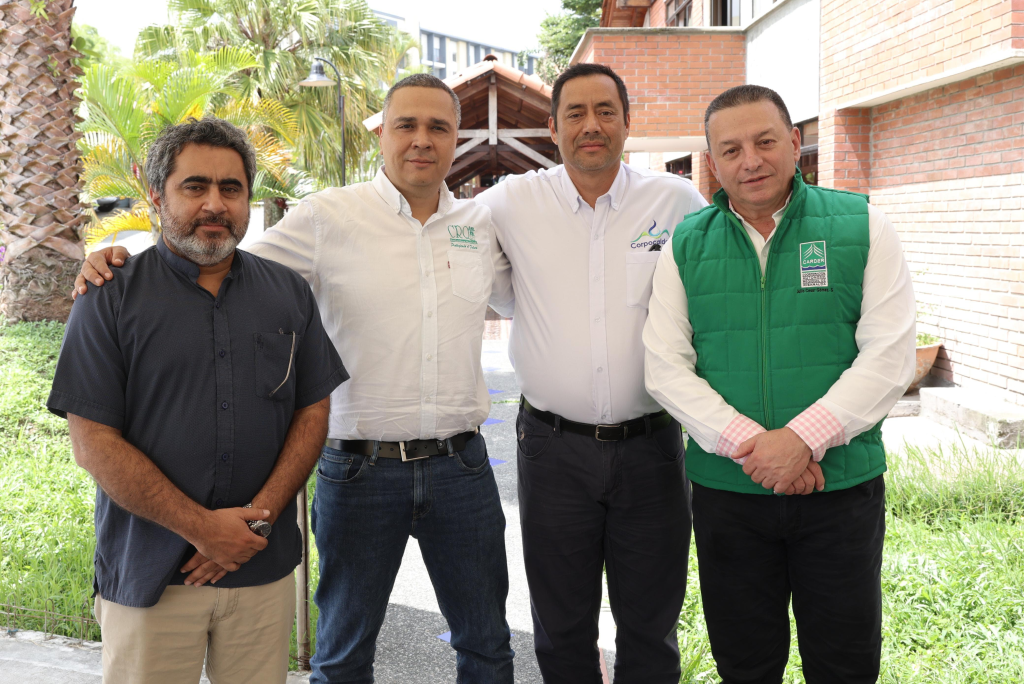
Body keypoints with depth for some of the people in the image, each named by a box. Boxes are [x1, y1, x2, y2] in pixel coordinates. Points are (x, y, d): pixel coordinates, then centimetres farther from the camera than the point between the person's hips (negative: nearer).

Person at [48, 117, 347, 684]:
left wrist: (259, 517, -8)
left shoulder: (288, 293, 6)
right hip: (148, 577, -2)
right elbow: (93, 443, -9)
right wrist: (202, 527, -14)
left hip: (264, 568, 3)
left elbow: (313, 412, 5)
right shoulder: (110, 299, -4)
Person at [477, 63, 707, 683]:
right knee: (562, 627, 14)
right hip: (554, 444, 0)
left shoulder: (677, 201, 0)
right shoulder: (513, 202, 0)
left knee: (652, 622, 13)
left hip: (651, 443, 0)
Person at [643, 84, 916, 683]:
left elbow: (889, 357, -8)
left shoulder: (863, 227, -1)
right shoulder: (686, 246, 3)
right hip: (726, 490, 1)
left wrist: (801, 438, -18)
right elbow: (666, 367, -2)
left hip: (844, 487, -1)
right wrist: (748, 444, -14)